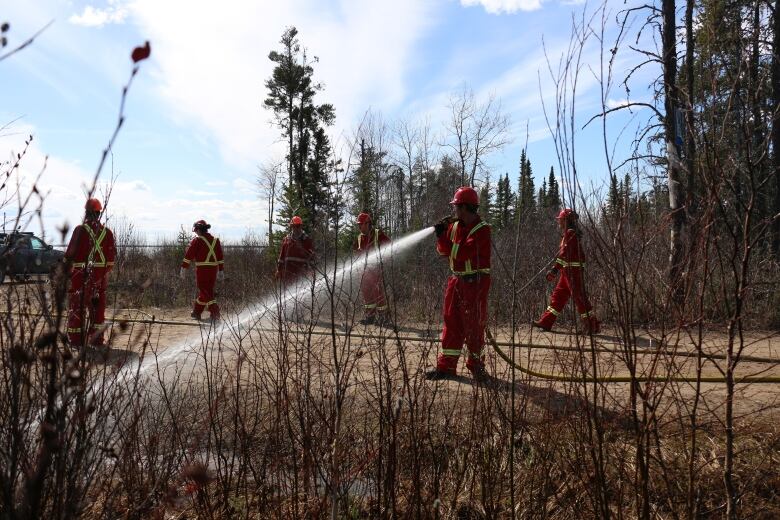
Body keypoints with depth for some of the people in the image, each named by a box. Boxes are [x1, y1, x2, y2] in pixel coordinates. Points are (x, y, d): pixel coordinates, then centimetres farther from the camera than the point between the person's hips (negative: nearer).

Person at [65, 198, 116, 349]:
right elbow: (112, 256, 9)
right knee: (98, 307, 9)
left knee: (77, 306, 5)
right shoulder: (107, 232, 5)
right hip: (100, 275, 4)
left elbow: (70, 253, -8)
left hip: (80, 274, -4)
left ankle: (75, 339, 7)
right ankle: (97, 339, 12)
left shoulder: (80, 230, -9)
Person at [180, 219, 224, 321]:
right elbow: (220, 257, 13)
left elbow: (189, 255, -6)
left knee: (206, 292, -3)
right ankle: (196, 312, 28)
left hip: (202, 269, -6)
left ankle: (215, 312, -14)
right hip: (214, 269, 6)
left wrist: (183, 268, -1)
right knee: (207, 291, 15)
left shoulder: (197, 240, -5)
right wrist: (221, 271, 18)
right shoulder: (215, 240, 12)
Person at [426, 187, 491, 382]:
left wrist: (443, 236, -14)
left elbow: (461, 254, -23)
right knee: (452, 323, 9)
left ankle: (477, 366, 14)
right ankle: (446, 366, 15)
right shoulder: (454, 225, 9)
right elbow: (443, 250, 11)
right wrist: (441, 236, -7)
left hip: (475, 283, -7)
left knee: (473, 326, 0)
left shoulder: (481, 229, -14)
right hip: (456, 281, 7)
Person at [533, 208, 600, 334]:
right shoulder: (569, 234, 17)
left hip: (573, 270, -10)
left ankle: (593, 326, 0)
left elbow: (565, 253, -21)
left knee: (579, 297, -6)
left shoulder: (570, 233, -13)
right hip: (568, 271, 10)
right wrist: (555, 270, 18)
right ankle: (546, 322, 12)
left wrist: (554, 269, -23)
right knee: (558, 295, 9)